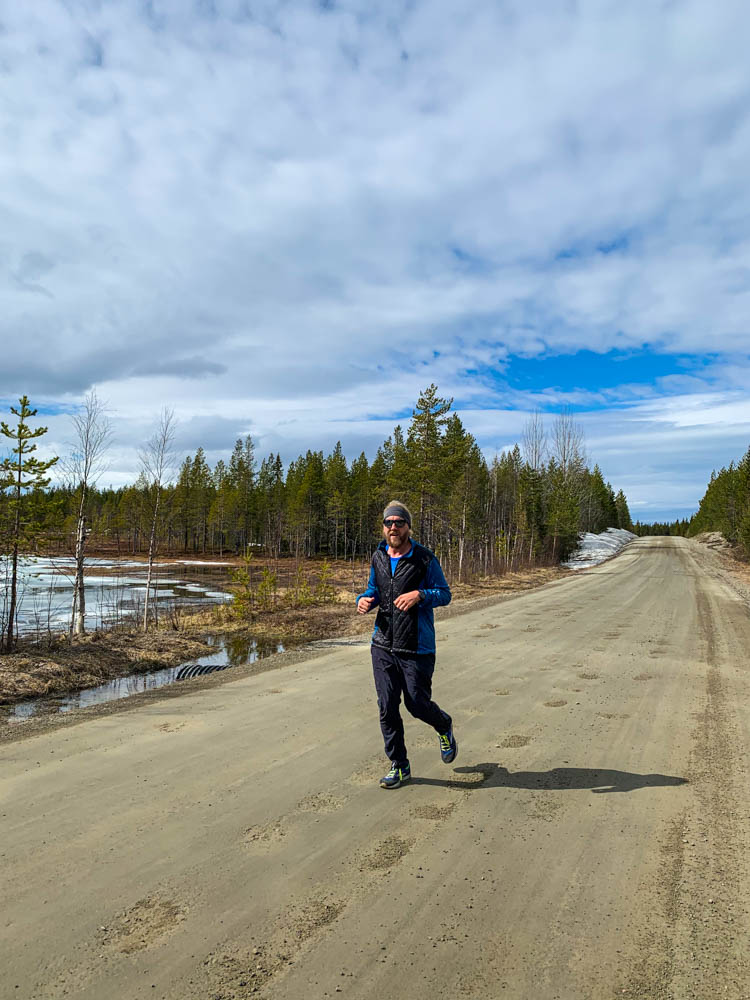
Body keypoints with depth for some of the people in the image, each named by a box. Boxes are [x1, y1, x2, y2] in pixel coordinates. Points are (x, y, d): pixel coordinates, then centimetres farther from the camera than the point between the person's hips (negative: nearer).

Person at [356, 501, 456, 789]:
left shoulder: (424, 558, -8)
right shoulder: (378, 557, 7)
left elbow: (445, 594, -4)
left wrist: (420, 595, -23)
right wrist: (364, 600, -3)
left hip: (416, 647, -4)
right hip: (383, 645, 4)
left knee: (417, 703, 4)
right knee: (387, 707, 6)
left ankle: (444, 728, 39)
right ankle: (399, 766, 23)